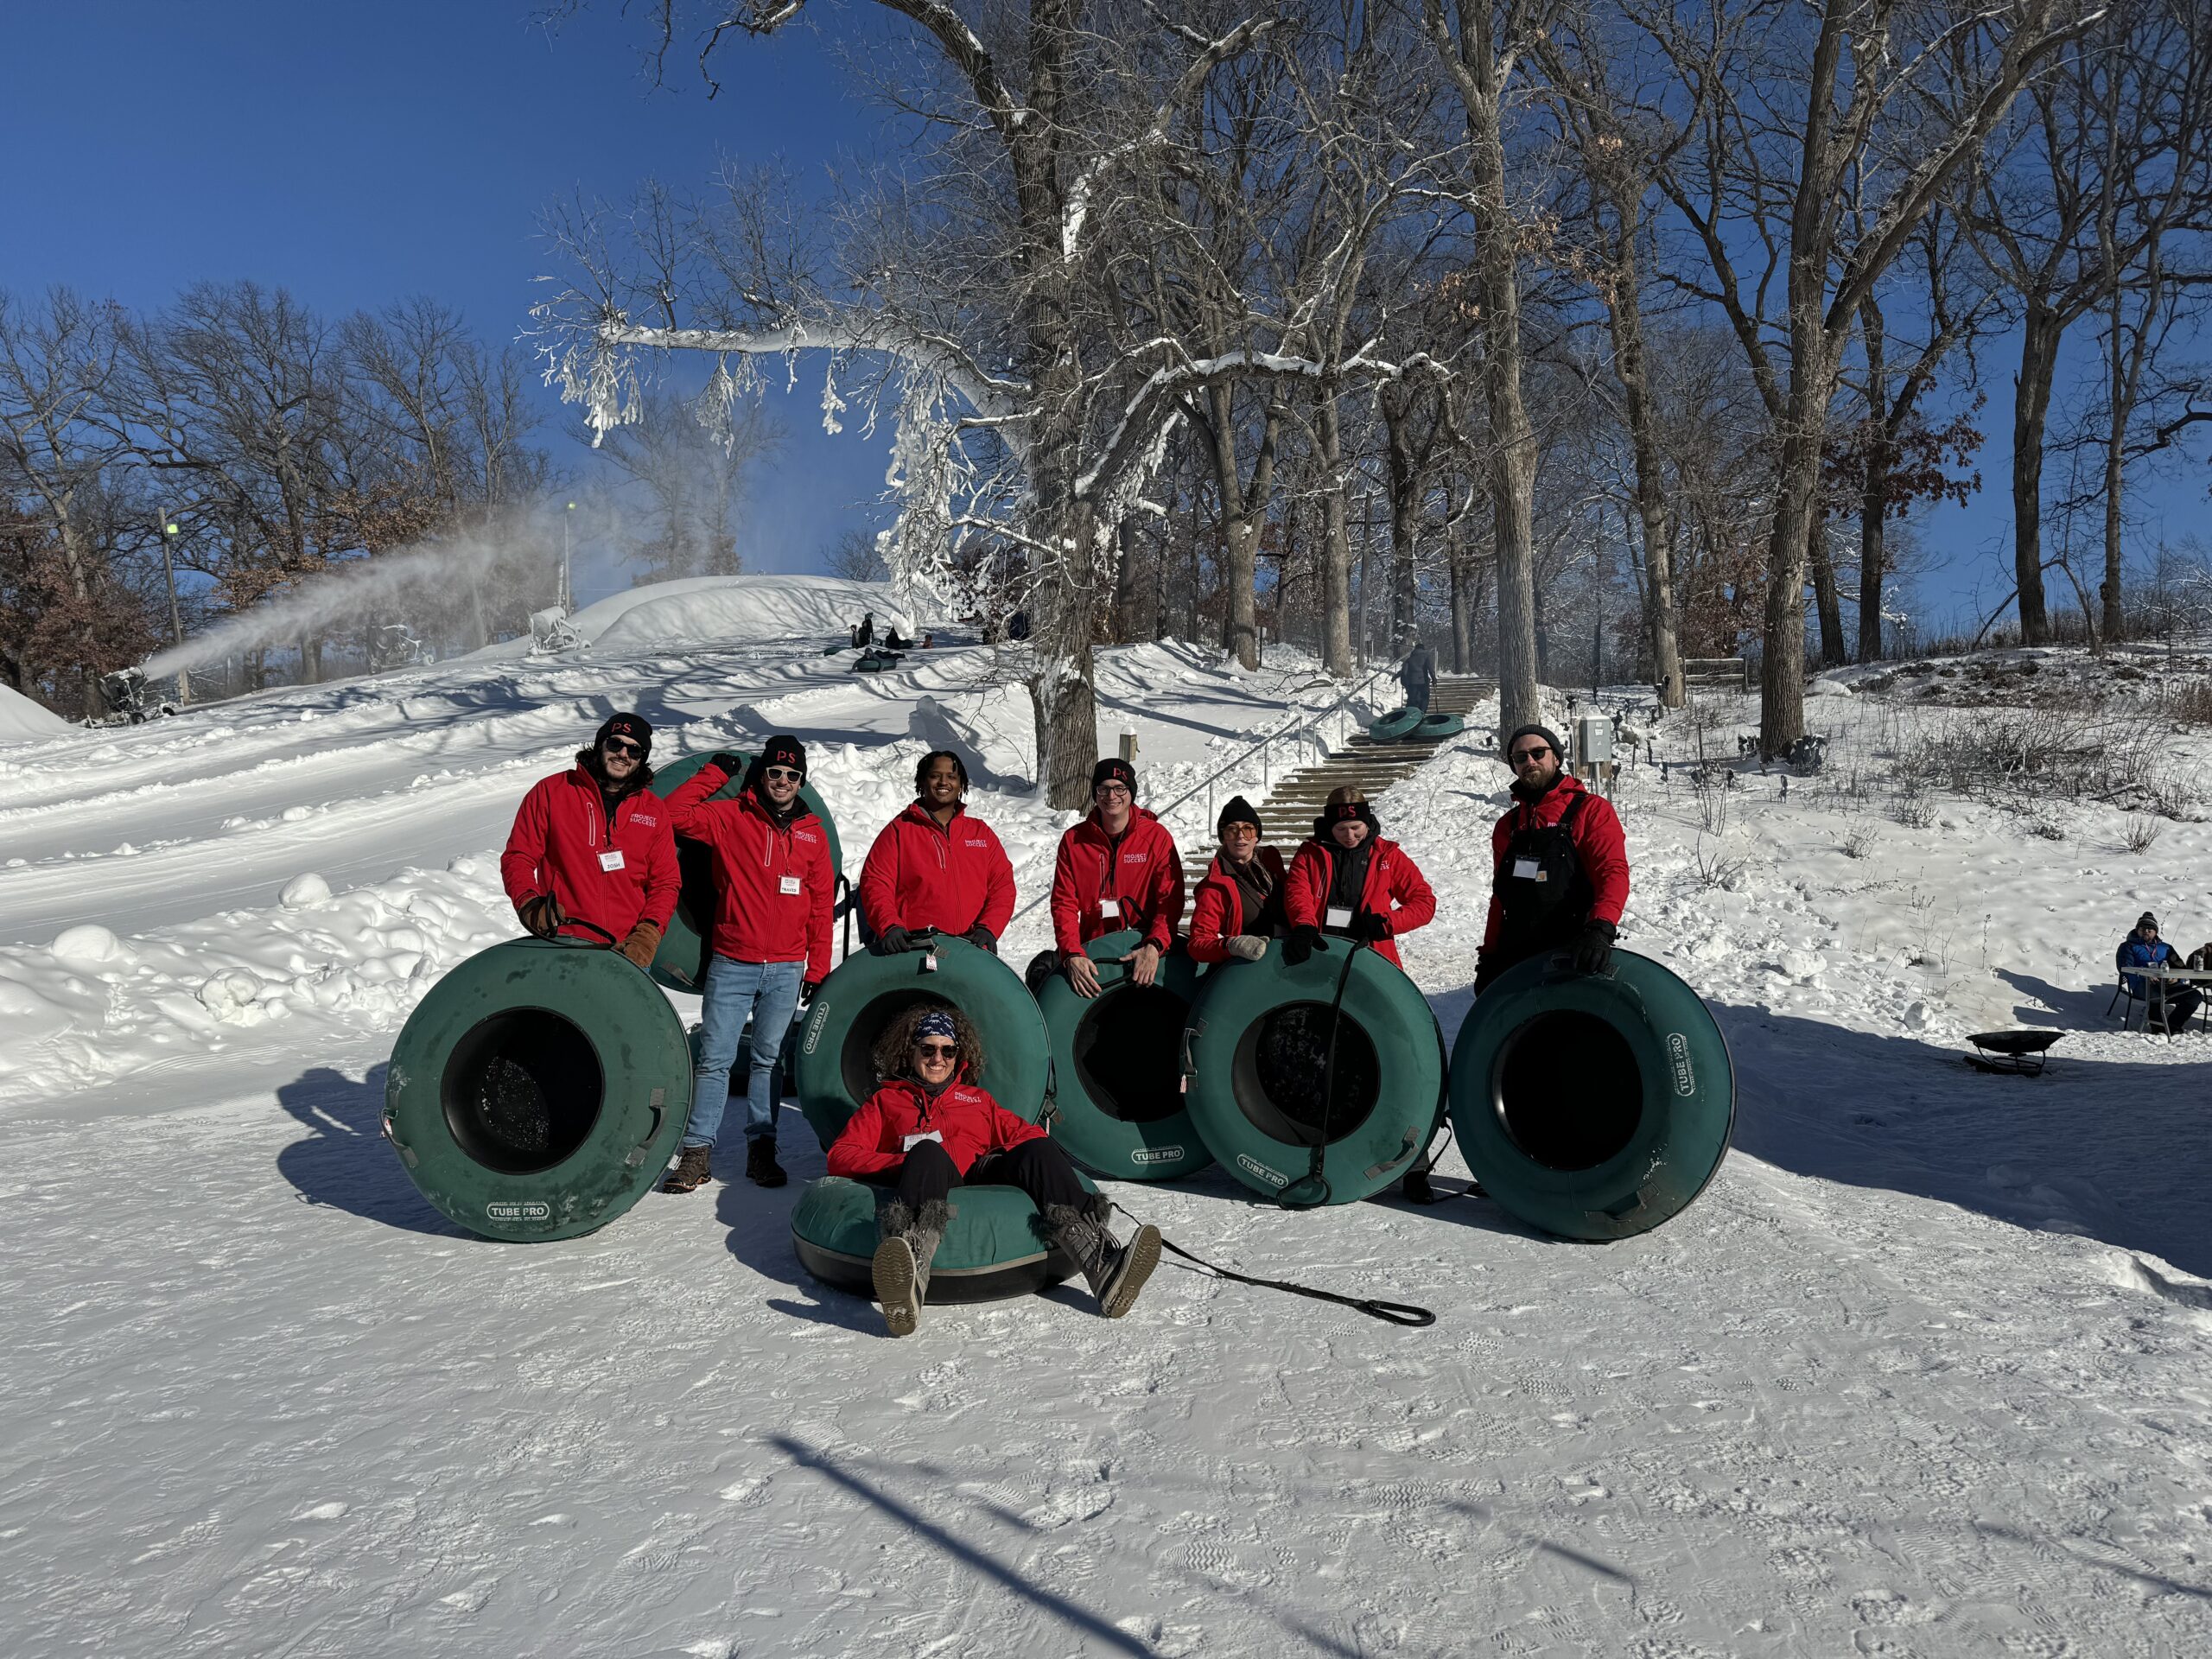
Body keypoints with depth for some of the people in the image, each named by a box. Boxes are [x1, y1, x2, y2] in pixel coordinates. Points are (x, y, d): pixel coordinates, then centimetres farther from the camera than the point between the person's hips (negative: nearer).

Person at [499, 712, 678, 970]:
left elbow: (665, 883, 9)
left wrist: (648, 933, -8)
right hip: (561, 946, -2)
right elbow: (517, 858, 3)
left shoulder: (654, 811, 9)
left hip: (628, 951, 2)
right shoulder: (551, 792, 3)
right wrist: (529, 904, -15)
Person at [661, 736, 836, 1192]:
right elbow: (675, 814, -9)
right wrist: (713, 774, -3)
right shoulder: (730, 818, 2)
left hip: (787, 969, 2)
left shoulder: (812, 832, 9)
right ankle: (696, 1152, 5)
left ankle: (762, 1149, 15)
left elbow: (821, 905, 11)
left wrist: (818, 968, 8)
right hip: (732, 964, -2)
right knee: (715, 1058, -2)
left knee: (769, 1060, 8)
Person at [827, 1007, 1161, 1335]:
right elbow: (841, 1155, 14)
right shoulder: (885, 1100, 28)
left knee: (1038, 1149, -26)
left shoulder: (978, 1098, 36)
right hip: (934, 1184, -2)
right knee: (929, 1152, -36)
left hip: (986, 1176, 3)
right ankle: (910, 1272, -66)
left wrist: (1039, 1158, -1)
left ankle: (1100, 1264, -48)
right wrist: (906, 1163, -2)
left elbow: (1023, 1133, 24)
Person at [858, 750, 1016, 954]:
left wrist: (988, 928, -4)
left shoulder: (981, 832, 20)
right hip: (912, 949, -2)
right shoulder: (898, 830, 12)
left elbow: (1002, 884, 14)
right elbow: (875, 883, 4)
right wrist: (889, 926, -15)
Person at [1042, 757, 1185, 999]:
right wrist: (1072, 955, -18)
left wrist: (1154, 946, -24)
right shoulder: (1073, 840, 5)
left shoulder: (1156, 837, 1)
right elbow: (1064, 903, -1)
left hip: (1142, 942, -1)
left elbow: (1171, 900, -6)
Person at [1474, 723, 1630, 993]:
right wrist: (1488, 959, 15)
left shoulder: (1592, 810, 0)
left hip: (1575, 960, -5)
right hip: (1513, 960, 5)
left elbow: (1613, 873, -13)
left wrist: (1601, 929, -31)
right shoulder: (1506, 826, 18)